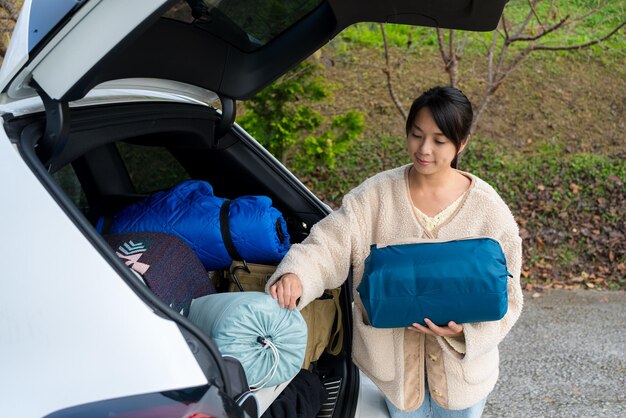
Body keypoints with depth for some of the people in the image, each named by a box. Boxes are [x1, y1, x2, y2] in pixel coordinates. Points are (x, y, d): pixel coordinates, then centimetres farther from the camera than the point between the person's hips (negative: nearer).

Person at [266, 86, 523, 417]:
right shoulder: (376, 194, -12)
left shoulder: (489, 210, -13)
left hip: (461, 358, 0)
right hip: (394, 354, 0)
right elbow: (328, 246, -19)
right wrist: (295, 275, -40)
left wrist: (466, 331, -27)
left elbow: (506, 294, -9)